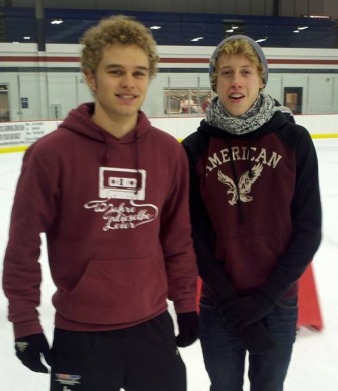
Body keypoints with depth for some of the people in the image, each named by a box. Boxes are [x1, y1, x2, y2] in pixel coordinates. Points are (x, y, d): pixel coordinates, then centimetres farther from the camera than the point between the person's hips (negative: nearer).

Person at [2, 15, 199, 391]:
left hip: (153, 324, 3)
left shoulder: (169, 151, -3)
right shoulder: (51, 152, -15)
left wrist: (185, 303, 8)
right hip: (80, 332, -3)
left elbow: (178, 237, 4)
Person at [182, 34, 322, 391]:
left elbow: (307, 229, -6)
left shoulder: (294, 140, -8)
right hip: (218, 306, 0)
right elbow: (194, 235, -5)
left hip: (278, 304, 0)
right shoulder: (195, 148, -7)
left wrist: (265, 297, -12)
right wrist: (231, 303, -10)